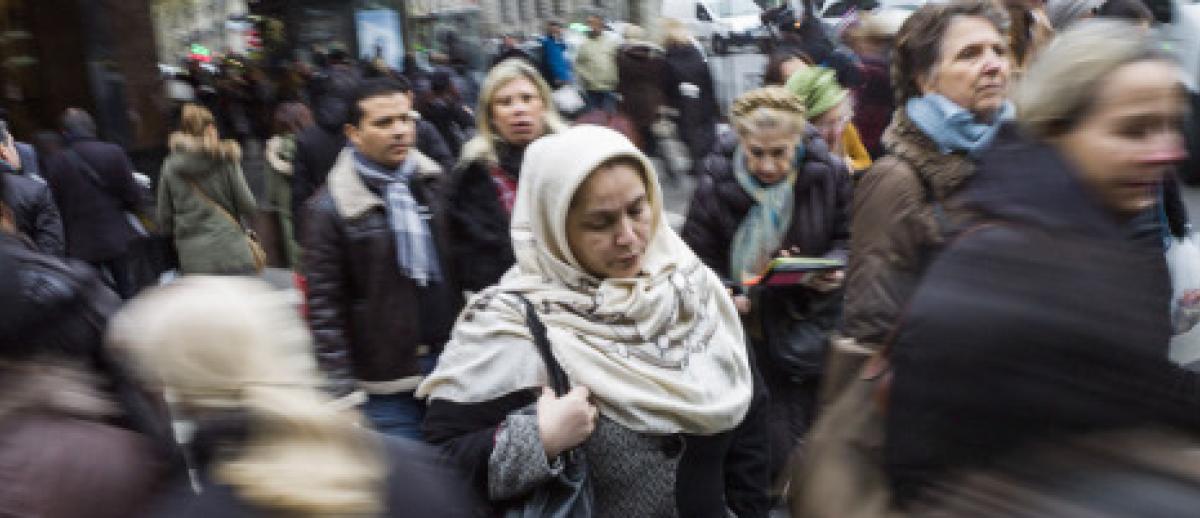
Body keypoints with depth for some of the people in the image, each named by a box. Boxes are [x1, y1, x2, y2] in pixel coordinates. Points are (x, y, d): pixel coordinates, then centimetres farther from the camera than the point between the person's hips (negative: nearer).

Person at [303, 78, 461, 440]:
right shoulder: (331, 208, -6)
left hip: (452, 366, 4)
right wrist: (345, 395, -9)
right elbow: (325, 307, -7)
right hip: (388, 383, -4)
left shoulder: (436, 184, 6)